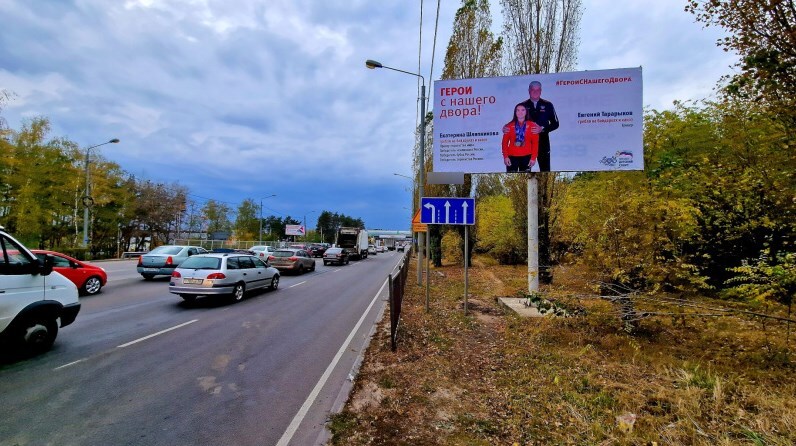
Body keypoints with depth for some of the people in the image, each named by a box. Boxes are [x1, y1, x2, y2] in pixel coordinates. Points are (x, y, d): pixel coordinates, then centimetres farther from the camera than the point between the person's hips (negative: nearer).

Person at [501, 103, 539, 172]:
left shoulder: (532, 126, 1)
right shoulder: (509, 126, 2)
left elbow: (535, 143, 1)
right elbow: (505, 142, 3)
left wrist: (533, 157, -5)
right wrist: (505, 156, -5)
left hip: (526, 157, 0)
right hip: (512, 157, 0)